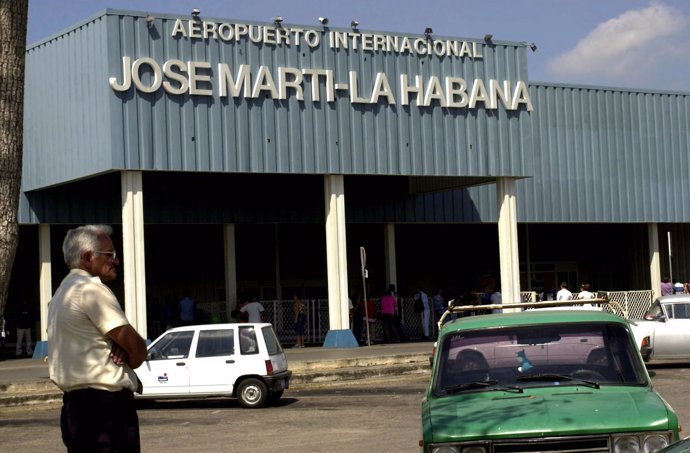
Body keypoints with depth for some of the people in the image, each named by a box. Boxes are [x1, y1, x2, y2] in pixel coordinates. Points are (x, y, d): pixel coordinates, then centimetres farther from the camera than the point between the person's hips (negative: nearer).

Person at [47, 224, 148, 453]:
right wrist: (129, 359, 8)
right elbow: (138, 348, -14)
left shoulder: (63, 292, 21)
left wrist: (121, 347, -2)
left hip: (74, 404, 10)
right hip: (106, 404, -10)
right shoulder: (92, 289, -12)